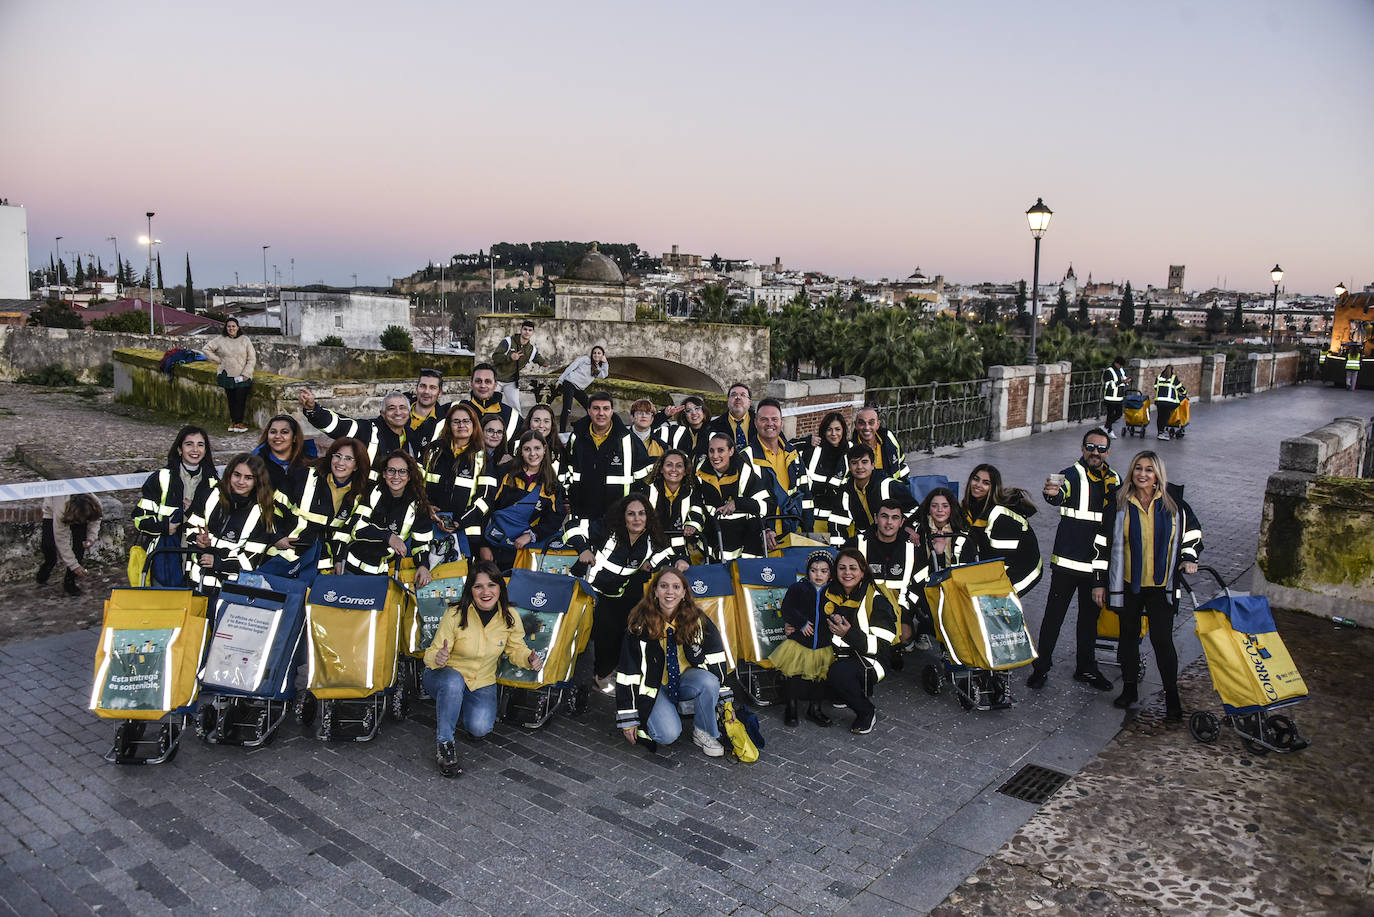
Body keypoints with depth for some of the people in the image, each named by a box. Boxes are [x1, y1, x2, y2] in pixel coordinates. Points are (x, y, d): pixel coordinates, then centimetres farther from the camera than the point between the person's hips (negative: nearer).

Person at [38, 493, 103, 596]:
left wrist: (91, 538, -28)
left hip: (79, 513, 3)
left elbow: (95, 520, -10)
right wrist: (74, 565, -31)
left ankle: (69, 582, -5)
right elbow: (62, 542, -33)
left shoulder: (96, 504, -36)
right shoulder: (60, 511, -43)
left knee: (80, 543, -16)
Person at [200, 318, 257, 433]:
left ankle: (238, 422, 1)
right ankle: (233, 421, 13)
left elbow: (252, 359, 0)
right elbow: (206, 349, 11)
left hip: (242, 377, -1)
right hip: (227, 375, 1)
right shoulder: (220, 340, 2)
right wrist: (219, 360, 3)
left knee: (241, 399, -7)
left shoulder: (245, 340, 0)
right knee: (231, 399, 4)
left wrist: (245, 374, -8)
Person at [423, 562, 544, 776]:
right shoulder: (455, 614, -20)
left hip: (482, 684, 3)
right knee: (453, 681, -38)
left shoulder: (510, 617, -11)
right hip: (444, 678, -3)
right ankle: (444, 745, -20)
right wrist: (437, 658, -42)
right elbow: (432, 653, -17)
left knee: (480, 728, -22)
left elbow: (516, 649, 4)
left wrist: (529, 658, -19)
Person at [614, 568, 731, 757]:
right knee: (668, 734, -27)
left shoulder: (698, 620, -10)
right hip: (654, 686, -2)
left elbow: (716, 661, -1)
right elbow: (628, 672, -12)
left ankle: (703, 733, -9)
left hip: (685, 680, 2)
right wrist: (628, 719, -13)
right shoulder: (640, 625, -15)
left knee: (708, 681, -33)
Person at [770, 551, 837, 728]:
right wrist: (801, 623, -16)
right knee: (793, 676, 3)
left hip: (823, 645, 3)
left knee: (819, 677, 12)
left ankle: (814, 709, 29)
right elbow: (787, 609, -10)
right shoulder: (797, 588, -3)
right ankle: (790, 708, 20)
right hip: (799, 642, -3)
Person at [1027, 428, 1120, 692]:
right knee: (1054, 616, 0)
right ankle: (1041, 667, 12)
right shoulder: (1073, 475, -9)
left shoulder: (1115, 480, 9)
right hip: (1067, 561, -5)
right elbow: (1060, 494, -33)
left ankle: (1086, 668, 31)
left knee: (1091, 616, 16)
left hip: (1098, 563, 5)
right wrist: (1053, 493, -54)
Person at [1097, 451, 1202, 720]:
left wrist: (1189, 559, -2)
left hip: (1161, 586, -1)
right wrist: (1101, 582, 3)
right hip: (1127, 584, 1)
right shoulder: (1119, 505, 0)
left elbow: (1192, 532, 14)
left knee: (1162, 640, -6)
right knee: (1128, 635, 11)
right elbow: (1105, 543, 4)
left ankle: (1172, 698, 8)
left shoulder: (1173, 503, 0)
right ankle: (1129, 688, 26)